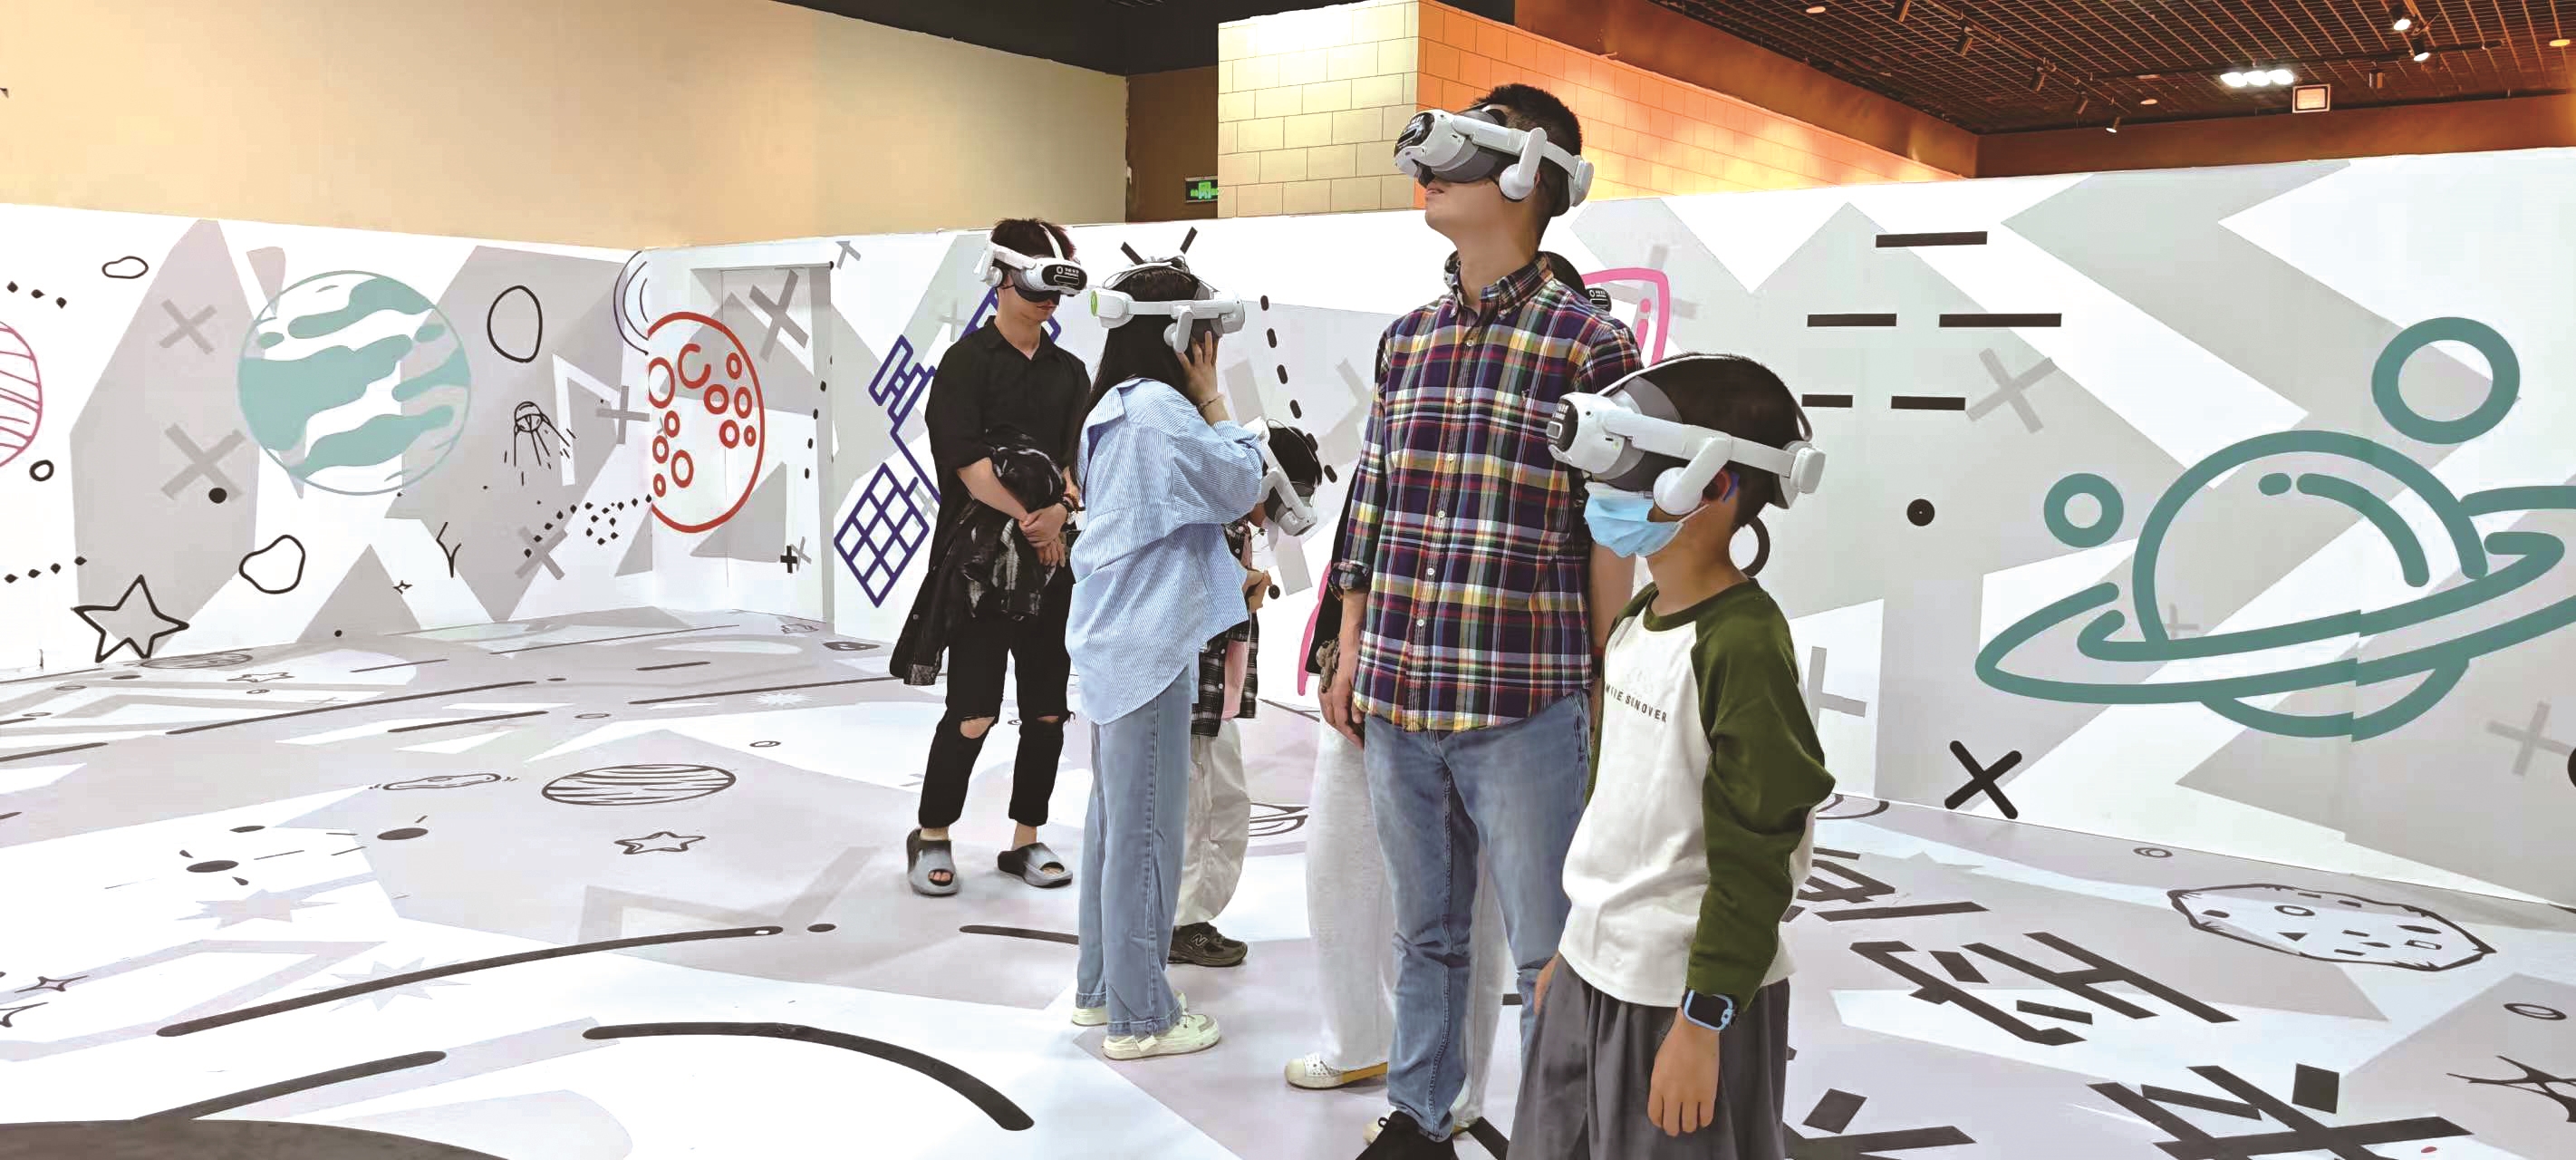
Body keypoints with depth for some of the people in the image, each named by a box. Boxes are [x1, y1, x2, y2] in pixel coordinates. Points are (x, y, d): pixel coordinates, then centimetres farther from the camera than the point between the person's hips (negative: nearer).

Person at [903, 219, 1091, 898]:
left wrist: (1059, 510, -15)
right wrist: (1028, 516, -17)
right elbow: (966, 459, -15)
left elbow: (1082, 457, 4)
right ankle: (932, 838, 15)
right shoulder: (968, 361, -4)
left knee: (1048, 710, 7)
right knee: (973, 714, -5)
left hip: (1051, 564, 5)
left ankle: (1026, 840, 22)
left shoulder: (1068, 372, 13)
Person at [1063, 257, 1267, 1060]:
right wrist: (1211, 396, -5)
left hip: (1115, 637, 11)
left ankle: (1100, 987, 28)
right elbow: (1242, 485, -10)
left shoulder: (1116, 409, 15)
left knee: (1114, 815, 17)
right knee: (1147, 827, -3)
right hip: (1148, 643, -11)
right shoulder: (1160, 407, -16)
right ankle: (1140, 1017, 7)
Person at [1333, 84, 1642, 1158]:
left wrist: (1605, 693, -6)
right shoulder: (1405, 340, 10)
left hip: (1524, 708, -5)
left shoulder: (1589, 344, -6)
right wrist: (1350, 658, 13)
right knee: (1424, 933, 19)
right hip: (1396, 703, 6)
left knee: (1547, 950, 7)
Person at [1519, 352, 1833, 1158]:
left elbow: (1755, 856, -19)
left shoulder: (1743, 644, -20)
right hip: (1594, 971, 8)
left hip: (1686, 991, -8)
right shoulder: (1637, 620, 6)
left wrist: (1704, 1022, -17)